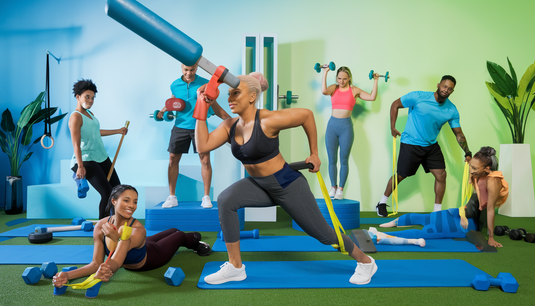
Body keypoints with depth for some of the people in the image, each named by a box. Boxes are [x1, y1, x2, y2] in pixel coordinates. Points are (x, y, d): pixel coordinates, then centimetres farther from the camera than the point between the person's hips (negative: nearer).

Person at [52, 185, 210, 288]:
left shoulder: (137, 230, -48)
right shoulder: (101, 226, -35)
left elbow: (114, 264, -57)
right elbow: (96, 263, -34)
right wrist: (67, 275, -51)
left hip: (152, 257, -5)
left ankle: (195, 240, 67)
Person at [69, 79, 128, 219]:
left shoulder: (90, 113, 14)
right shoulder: (76, 117, -12)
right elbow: (76, 144, -20)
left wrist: (118, 131, 38)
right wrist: (80, 166, -26)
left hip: (102, 158, 9)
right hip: (87, 160, -9)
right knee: (107, 193, -14)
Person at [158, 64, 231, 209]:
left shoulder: (205, 83, -2)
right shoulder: (175, 85, 5)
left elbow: (214, 105, 5)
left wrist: (229, 118, -2)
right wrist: (163, 111, 1)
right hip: (180, 126, 2)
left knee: (205, 159, -6)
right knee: (173, 159, 2)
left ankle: (206, 197, 6)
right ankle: (172, 197, 14)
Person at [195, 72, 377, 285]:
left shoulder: (267, 121, -24)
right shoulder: (230, 126, -4)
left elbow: (306, 114, -15)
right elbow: (203, 146, -13)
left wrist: (314, 154, -7)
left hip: (288, 186, -6)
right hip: (260, 186, 6)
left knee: (322, 233, 5)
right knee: (225, 200, -18)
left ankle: (365, 262, 34)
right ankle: (235, 267, -5)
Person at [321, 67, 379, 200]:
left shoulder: (354, 90, 5)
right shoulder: (333, 88, 6)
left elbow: (372, 97, -2)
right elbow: (324, 91, -17)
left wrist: (375, 81, 1)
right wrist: (325, 74, -11)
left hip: (346, 126, -1)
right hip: (332, 125, 1)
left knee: (344, 160, 3)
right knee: (332, 160, 5)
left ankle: (341, 189, 12)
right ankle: (333, 187, 18)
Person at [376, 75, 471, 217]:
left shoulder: (451, 110, -3)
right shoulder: (418, 97, -16)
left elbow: (458, 133, 1)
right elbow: (395, 105, -5)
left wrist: (467, 152, -10)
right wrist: (392, 127, -6)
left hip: (431, 145, 5)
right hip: (410, 144, -4)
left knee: (441, 175, -3)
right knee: (400, 176, 2)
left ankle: (437, 211, 12)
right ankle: (382, 202, 23)